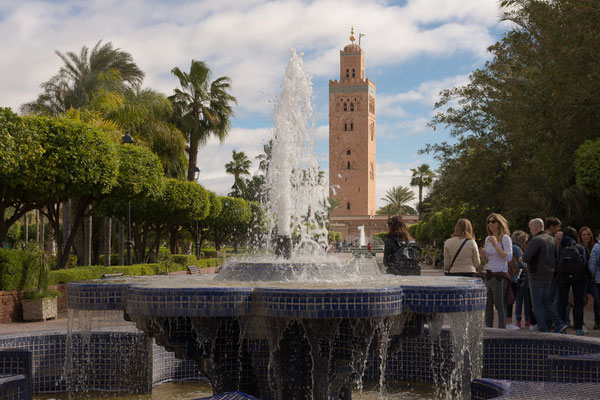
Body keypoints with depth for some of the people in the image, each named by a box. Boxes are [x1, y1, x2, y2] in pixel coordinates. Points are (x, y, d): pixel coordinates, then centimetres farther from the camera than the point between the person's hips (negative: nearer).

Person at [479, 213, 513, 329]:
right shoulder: (488, 239, 14)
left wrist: (495, 245, -20)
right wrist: (483, 255, 0)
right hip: (489, 275, 7)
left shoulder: (505, 238, -7)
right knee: (488, 305, 10)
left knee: (500, 305, -7)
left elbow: (508, 257, -17)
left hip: (500, 275, -7)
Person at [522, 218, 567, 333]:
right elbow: (556, 257, 18)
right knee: (547, 301, 18)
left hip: (537, 276, -8)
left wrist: (522, 257, -3)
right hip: (549, 274, 8)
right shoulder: (551, 239, 9)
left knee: (537, 303, 1)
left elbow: (525, 257, -24)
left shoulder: (536, 240, -18)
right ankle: (559, 324, 11)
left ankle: (543, 329, 2)